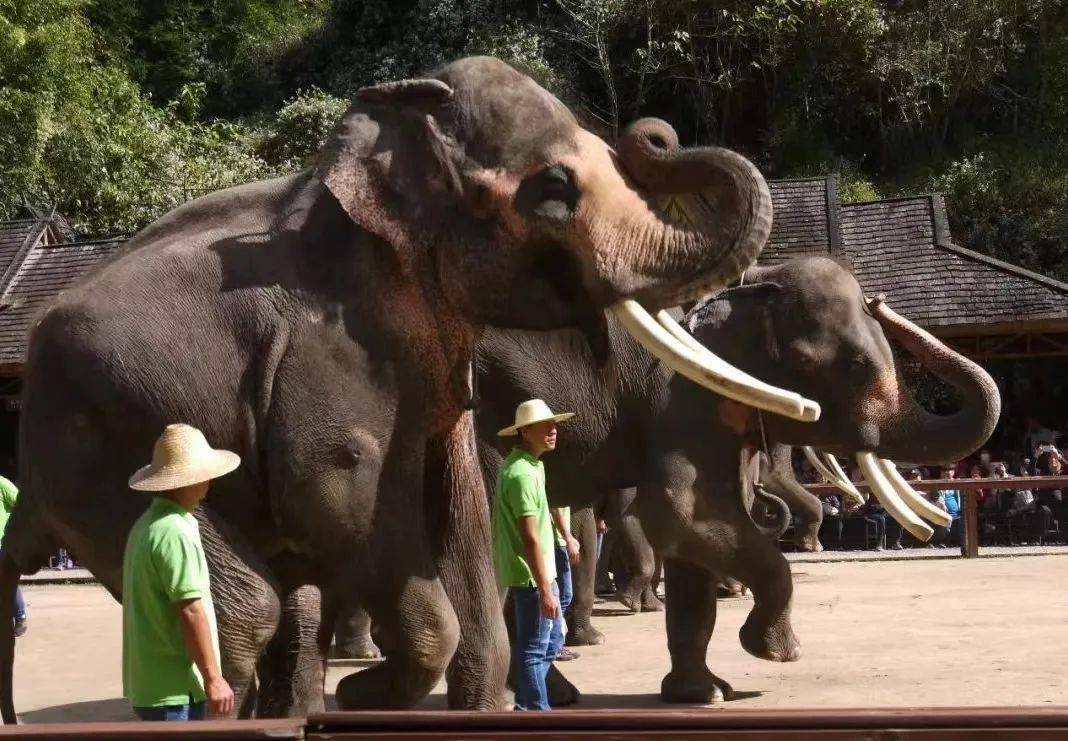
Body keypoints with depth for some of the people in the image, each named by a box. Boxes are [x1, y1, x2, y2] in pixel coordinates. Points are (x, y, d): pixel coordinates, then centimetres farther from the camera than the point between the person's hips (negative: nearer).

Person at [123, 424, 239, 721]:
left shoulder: (146, 525, 13)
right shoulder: (175, 533, -18)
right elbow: (190, 611, -20)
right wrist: (213, 678, -15)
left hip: (148, 683, 10)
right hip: (174, 688, -10)